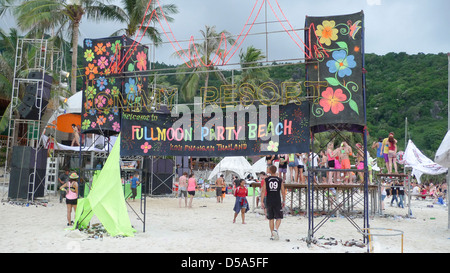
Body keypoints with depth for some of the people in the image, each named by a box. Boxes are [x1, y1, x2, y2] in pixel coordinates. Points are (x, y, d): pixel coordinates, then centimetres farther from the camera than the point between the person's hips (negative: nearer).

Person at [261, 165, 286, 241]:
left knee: (271, 218, 10)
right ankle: (275, 229, -17)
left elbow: (263, 191, -3)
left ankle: (272, 234, 13)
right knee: (278, 218, 7)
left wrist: (262, 201, 1)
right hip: (277, 202, -1)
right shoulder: (280, 180, 2)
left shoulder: (266, 180, 1)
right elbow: (283, 192, 3)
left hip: (269, 202, 1)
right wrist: (284, 201, 12)